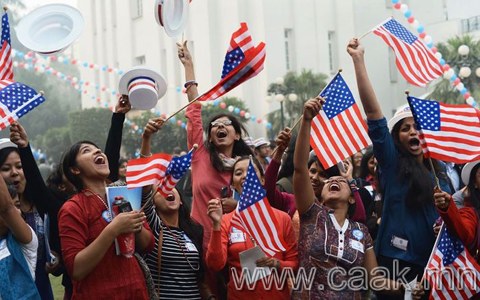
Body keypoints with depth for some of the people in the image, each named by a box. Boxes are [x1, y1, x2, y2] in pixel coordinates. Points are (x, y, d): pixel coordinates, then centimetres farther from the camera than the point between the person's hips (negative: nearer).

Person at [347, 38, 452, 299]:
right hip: (398, 258, -5)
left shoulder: (439, 168, 11)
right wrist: (358, 60, -17)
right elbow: (372, 111, -12)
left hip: (435, 260, 5)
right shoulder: (392, 161, -3)